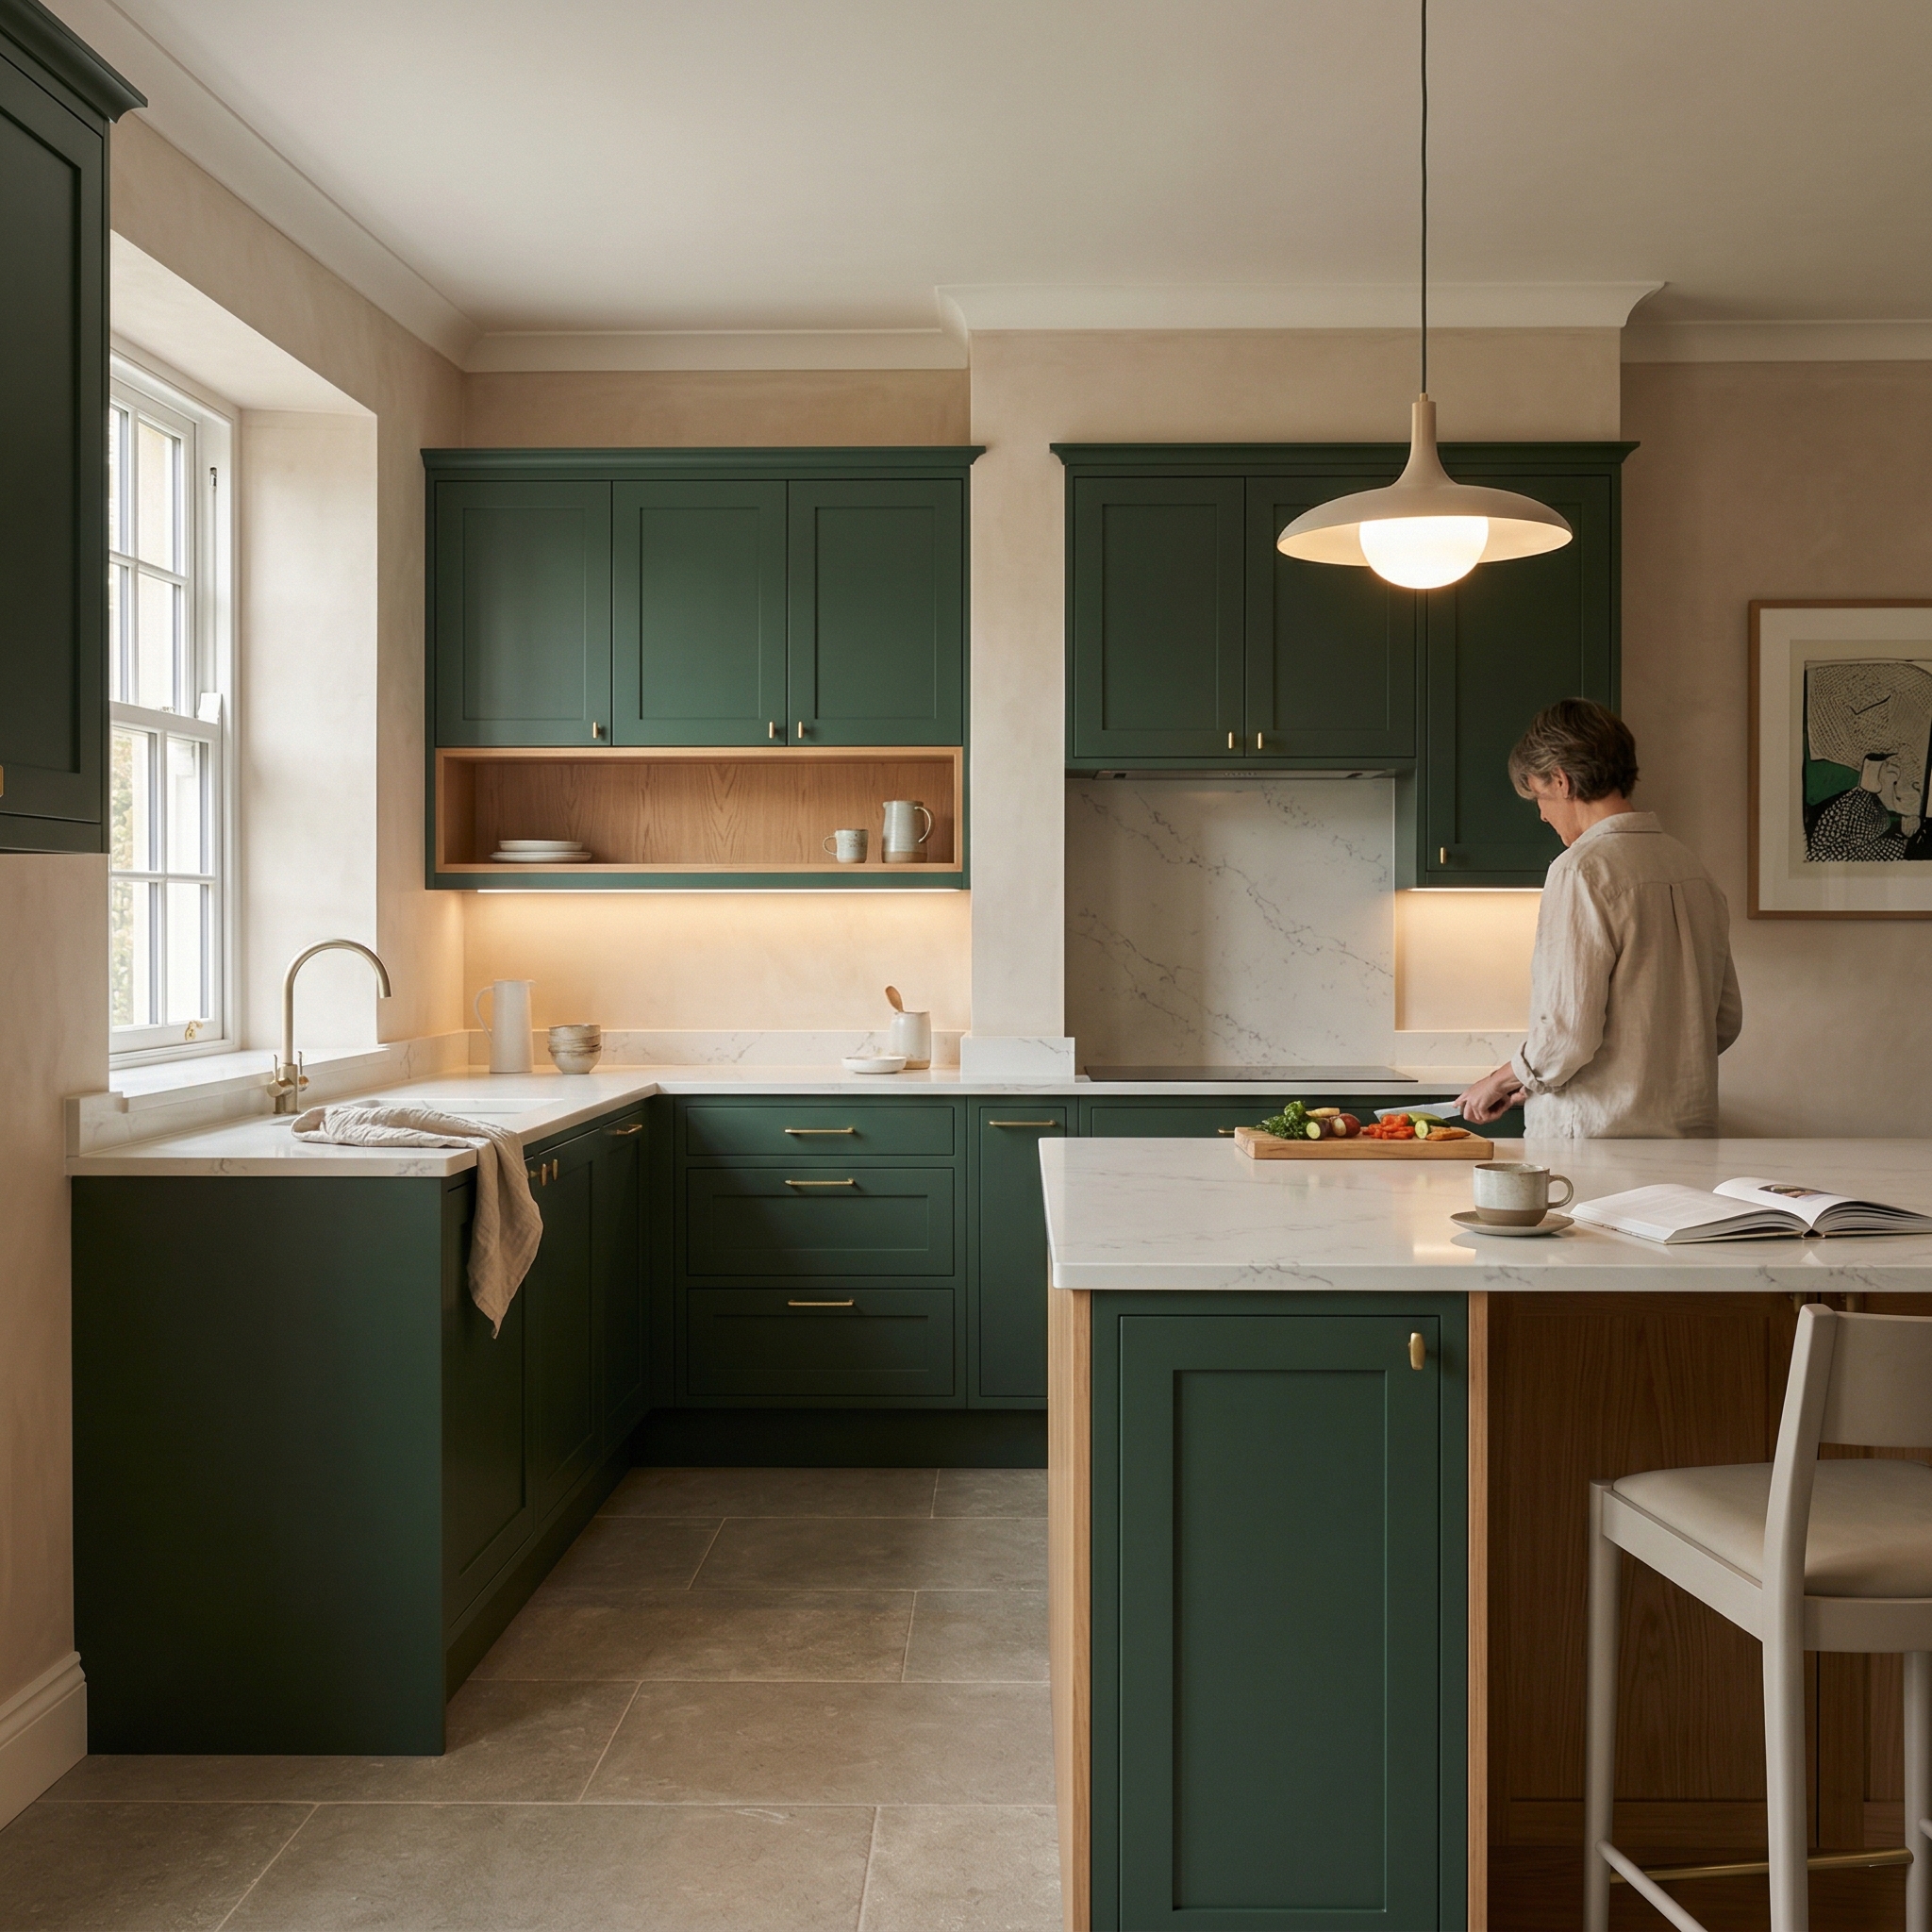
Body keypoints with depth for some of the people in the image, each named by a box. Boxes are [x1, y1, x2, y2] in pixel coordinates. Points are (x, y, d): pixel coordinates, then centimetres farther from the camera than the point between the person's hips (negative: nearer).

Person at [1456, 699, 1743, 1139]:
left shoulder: (1583, 870, -13)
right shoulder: (1692, 867, 10)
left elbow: (1568, 1033, -18)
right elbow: (1726, 1020, 14)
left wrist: (1500, 1081, -1)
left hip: (1599, 1135, -7)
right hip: (1690, 1130, 7)